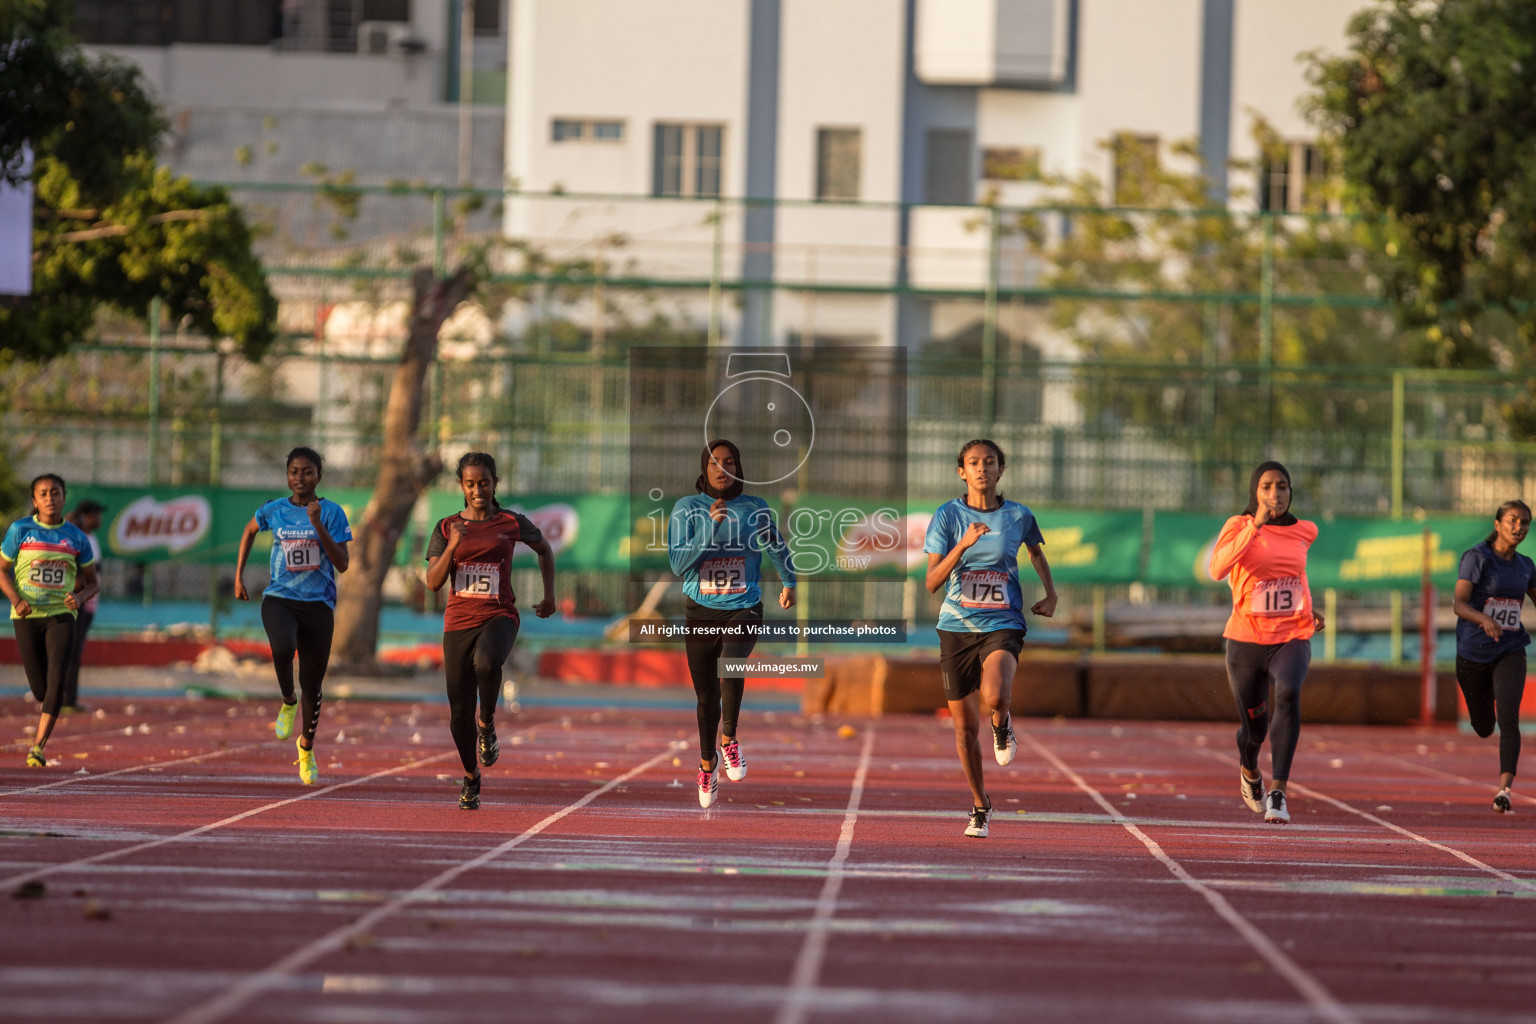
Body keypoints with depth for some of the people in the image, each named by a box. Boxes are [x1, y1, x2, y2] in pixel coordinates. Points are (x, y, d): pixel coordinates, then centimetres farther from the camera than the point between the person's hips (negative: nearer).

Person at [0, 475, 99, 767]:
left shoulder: (76, 537, 4)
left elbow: (91, 583, 12)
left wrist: (79, 598, -11)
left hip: (61, 614, 0)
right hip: (27, 615, 0)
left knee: (57, 677, -20)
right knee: (40, 687, 2)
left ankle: (38, 746, -19)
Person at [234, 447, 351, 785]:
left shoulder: (331, 513, -2)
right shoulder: (273, 510, 3)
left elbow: (342, 564, -8)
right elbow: (249, 531, 25)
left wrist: (319, 527, -19)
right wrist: (238, 576, 20)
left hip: (318, 604, 0)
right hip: (279, 599, 0)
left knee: (312, 684, 6)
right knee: (282, 648, -34)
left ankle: (306, 746, 31)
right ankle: (288, 702, -4)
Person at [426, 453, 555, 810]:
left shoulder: (513, 523, 3)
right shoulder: (447, 528, 4)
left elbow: (544, 549, 22)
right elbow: (433, 582, -3)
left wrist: (549, 596, 17)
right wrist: (453, 546, -16)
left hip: (499, 616, -2)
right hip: (459, 620, 2)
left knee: (486, 662, -38)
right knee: (460, 713, 2)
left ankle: (487, 725, -10)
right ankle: (471, 776, 27)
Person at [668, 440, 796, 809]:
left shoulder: (755, 509, 1)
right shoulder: (687, 508, -2)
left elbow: (777, 547, 21)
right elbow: (678, 563, -12)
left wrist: (789, 583, 34)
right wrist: (711, 528, -21)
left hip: (743, 609, -1)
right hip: (700, 612, 1)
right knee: (706, 696, 9)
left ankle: (729, 740, -10)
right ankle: (707, 763, 32)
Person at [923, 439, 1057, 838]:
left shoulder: (1019, 517, 0)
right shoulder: (947, 516, -3)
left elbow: (1037, 553, 24)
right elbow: (932, 582, -9)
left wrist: (1051, 595, 12)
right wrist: (963, 544, -21)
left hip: (1003, 625, -1)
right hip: (957, 626, 1)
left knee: (994, 697, -30)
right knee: (965, 726, 6)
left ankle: (1003, 726, 8)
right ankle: (980, 805, 27)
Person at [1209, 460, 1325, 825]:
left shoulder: (1303, 531, 6)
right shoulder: (1238, 526, -6)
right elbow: (1217, 569, -27)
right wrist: (1255, 525, -31)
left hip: (1292, 639, 1)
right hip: (1247, 640, -1)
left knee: (1288, 692, -31)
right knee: (1254, 728, 10)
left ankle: (1278, 792, -34)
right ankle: (1249, 772, 49)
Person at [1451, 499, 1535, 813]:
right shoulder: (1476, 558, -11)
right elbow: (1459, 604, -21)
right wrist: (1485, 620, -41)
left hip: (1510, 652, 2)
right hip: (1474, 653, -2)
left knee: (1509, 719, -20)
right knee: (1484, 727, 14)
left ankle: (1504, 789, -27)